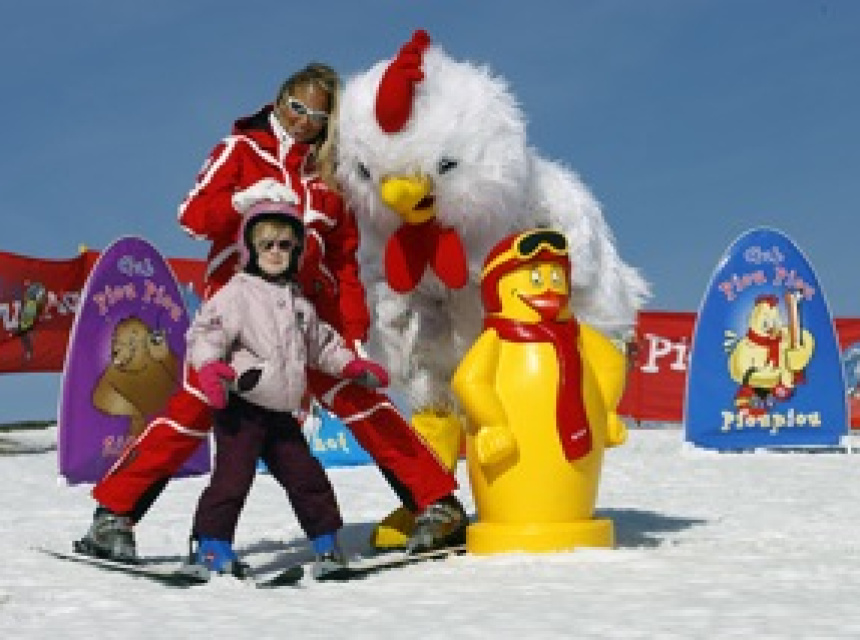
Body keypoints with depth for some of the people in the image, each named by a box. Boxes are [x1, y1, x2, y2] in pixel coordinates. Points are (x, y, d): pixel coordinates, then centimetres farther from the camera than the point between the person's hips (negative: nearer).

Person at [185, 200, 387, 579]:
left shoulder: (297, 300, 17)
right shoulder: (236, 293, -6)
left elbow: (321, 343, 29)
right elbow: (205, 332, -14)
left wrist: (355, 367, 23)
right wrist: (209, 367, -31)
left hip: (282, 411, 7)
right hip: (242, 406, -7)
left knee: (305, 475, 9)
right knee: (233, 475, -12)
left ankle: (326, 543, 20)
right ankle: (211, 545, -2)